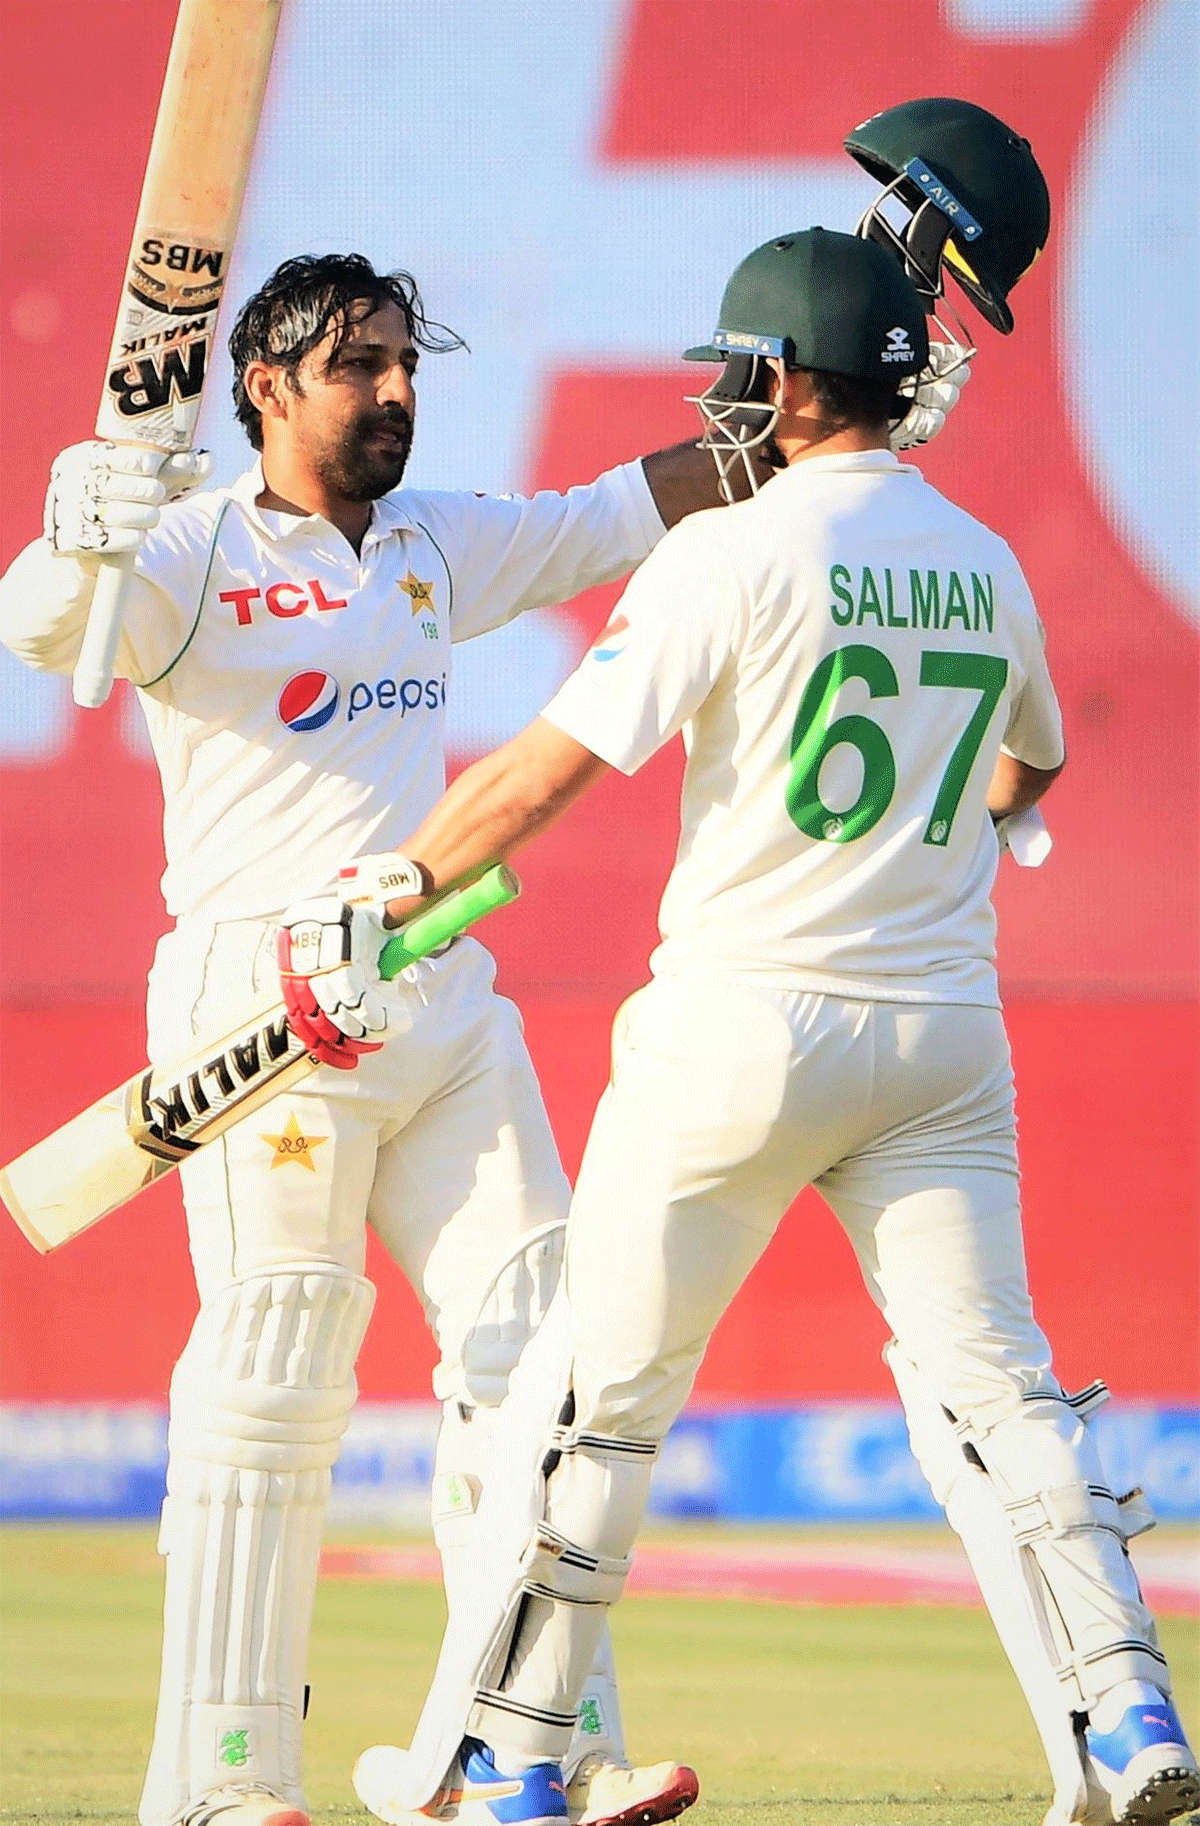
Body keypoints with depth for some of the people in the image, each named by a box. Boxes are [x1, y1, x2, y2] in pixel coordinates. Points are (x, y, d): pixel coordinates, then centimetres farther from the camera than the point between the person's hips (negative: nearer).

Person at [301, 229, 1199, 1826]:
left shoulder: (733, 554, -11)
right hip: (946, 1032, 5)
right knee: (990, 1380, 5)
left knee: (599, 1389, 5)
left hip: (747, 1021, -5)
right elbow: (1031, 768, 28)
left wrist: (406, 877, 2)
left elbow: (550, 768, -13)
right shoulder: (988, 567, 9)